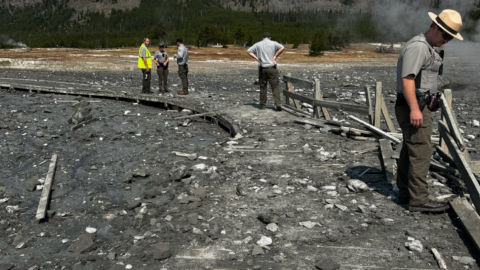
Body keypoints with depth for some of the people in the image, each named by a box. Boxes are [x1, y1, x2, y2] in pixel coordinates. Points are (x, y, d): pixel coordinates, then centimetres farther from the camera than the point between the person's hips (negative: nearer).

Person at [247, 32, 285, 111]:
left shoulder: (258, 44, 8)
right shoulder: (273, 43, 2)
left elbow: (248, 51, 4)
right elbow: (282, 48, -13)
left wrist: (257, 58, 1)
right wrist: (275, 56, -7)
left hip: (262, 68, 2)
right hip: (272, 67, -2)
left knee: (263, 87, 10)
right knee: (275, 86, 0)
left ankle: (262, 105, 13)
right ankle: (278, 104, -12)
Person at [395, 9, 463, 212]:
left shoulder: (428, 47, 19)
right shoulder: (418, 46, -15)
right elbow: (407, 78, -24)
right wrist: (414, 109, -28)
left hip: (418, 106, 11)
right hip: (413, 107, -11)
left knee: (409, 150, 14)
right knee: (421, 152, -9)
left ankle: (405, 192, 22)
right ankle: (419, 200, -5)